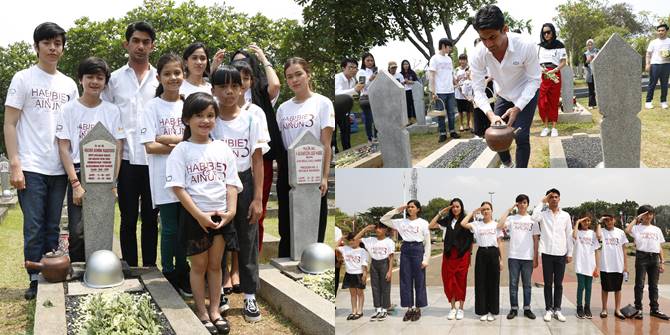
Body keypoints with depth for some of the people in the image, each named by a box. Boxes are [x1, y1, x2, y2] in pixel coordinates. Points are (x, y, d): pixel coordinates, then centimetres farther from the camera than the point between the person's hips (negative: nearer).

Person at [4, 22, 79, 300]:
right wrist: (14, 164, -11)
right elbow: (10, 124, -3)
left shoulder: (69, 84, 12)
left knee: (53, 227, 10)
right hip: (31, 168, -4)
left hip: (59, 169, 4)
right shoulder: (23, 79, 0)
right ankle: (35, 279, 7)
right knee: (34, 227, -3)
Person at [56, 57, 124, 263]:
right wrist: (76, 184, -10)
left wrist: (113, 183, -5)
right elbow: (63, 149, -2)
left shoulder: (112, 111, 6)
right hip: (79, 175, -1)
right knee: (78, 232, -8)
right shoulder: (69, 109, 2)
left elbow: (117, 150, 4)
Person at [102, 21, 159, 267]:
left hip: (154, 159, 0)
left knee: (150, 219, 7)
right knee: (128, 219, 5)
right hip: (126, 159, 0)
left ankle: (149, 269, 15)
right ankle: (129, 269, 13)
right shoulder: (115, 79, 7)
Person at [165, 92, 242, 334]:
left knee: (215, 264, 12)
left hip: (221, 215, 3)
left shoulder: (223, 149, 4)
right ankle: (202, 312, 20)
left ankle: (214, 311, 23)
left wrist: (231, 210, -12)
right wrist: (200, 216, -18)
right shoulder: (181, 151, -7)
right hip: (194, 216, -3)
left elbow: (231, 183, 3)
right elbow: (178, 188, -12)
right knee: (199, 265, 8)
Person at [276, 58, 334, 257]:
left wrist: (324, 177, -12)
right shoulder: (283, 108, 10)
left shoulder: (322, 103, -2)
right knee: (286, 228, 10)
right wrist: (279, 176, 0)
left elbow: (326, 144, -6)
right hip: (287, 172, 4)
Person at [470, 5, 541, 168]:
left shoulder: (526, 46, -35)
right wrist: (490, 115, -37)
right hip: (503, 96, 4)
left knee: (521, 136, -15)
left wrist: (517, 108, -31)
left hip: (527, 95, -3)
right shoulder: (478, 54, -27)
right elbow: (478, 90, -20)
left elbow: (534, 79, -23)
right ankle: (507, 164, 35)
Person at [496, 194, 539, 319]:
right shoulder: (511, 218, 3)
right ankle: (514, 309, 10)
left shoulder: (532, 219, 7)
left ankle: (527, 309, 15)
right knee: (513, 284, 3)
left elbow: (536, 240, 7)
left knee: (527, 284, 8)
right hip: (513, 257, -1)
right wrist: (509, 210, -10)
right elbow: (500, 226, -17)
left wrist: (535, 258, 1)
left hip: (528, 257, 1)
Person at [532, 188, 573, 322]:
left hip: (561, 253, 2)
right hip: (547, 253, -2)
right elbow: (534, 217, -24)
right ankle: (548, 309, 11)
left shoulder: (565, 215, 6)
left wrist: (570, 253, 5)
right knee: (548, 283, 4)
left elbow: (569, 235, 8)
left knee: (558, 284, 7)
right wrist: (542, 202, -15)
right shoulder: (543, 213, 0)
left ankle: (557, 309, 14)